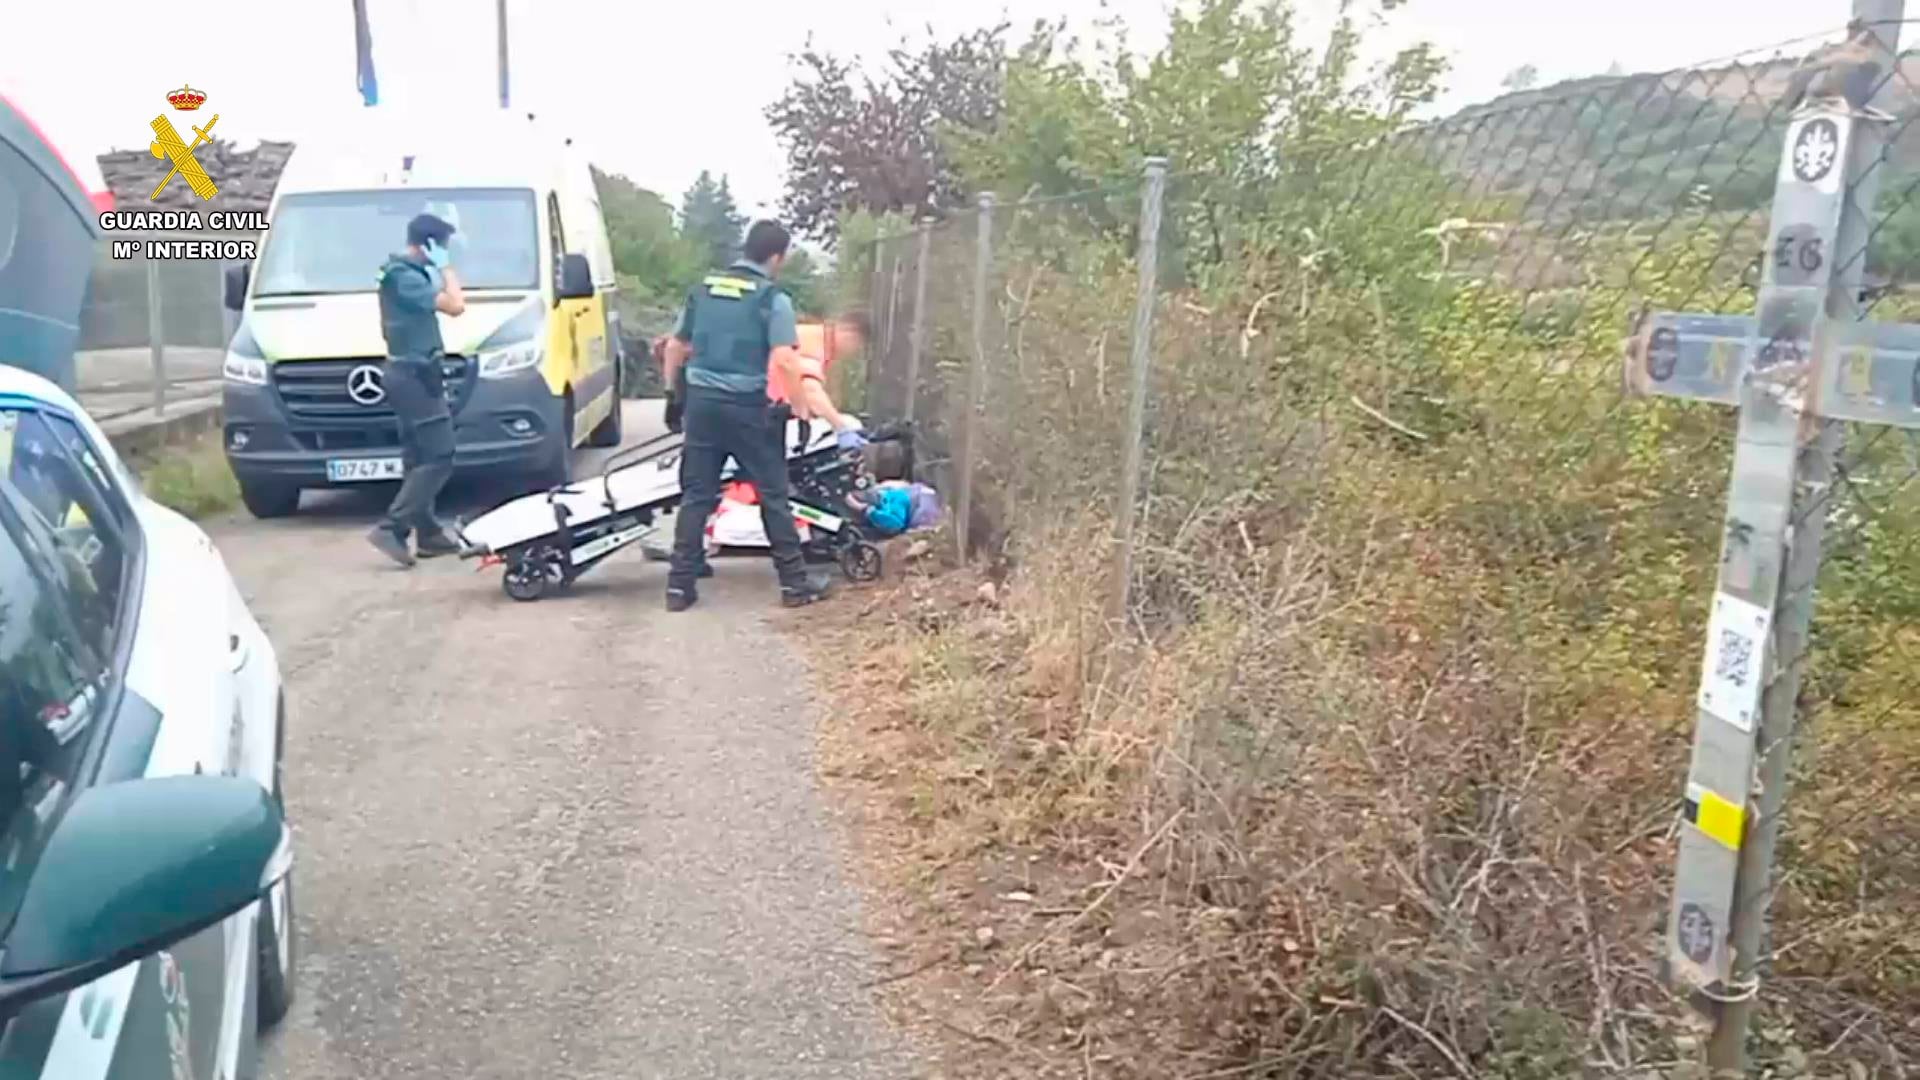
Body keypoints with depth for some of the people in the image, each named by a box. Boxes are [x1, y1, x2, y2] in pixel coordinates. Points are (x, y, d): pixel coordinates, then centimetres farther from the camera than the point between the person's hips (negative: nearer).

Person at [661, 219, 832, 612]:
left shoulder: (703, 289, 11)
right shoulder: (772, 298, -6)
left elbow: (675, 348, 17)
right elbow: (784, 359, -17)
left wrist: (672, 392, 29)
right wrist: (800, 403, -4)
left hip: (701, 402, 5)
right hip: (746, 406, -4)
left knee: (696, 495, 9)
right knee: (773, 494, 6)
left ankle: (679, 584, 8)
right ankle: (794, 582, 11)